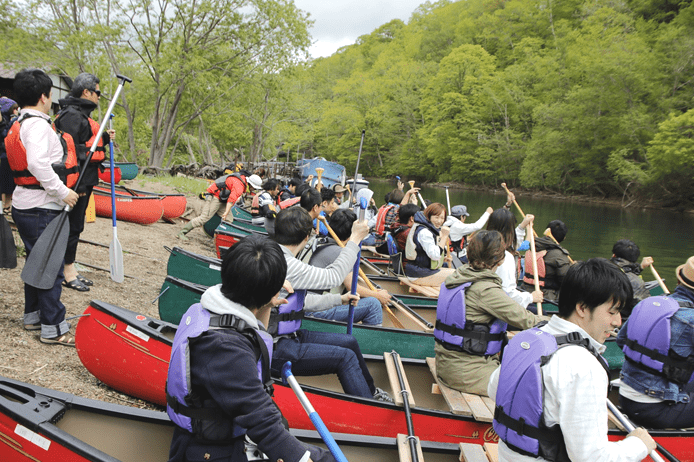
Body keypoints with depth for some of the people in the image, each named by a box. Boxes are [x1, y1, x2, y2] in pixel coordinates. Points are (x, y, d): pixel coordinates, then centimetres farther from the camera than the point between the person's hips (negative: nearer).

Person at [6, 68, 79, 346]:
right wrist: (63, 192, -22)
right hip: (41, 210, -10)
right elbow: (38, 164, -29)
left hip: (24, 206, 10)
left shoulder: (18, 125, 15)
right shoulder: (38, 125, -16)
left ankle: (33, 316, 32)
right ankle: (53, 328, 3)